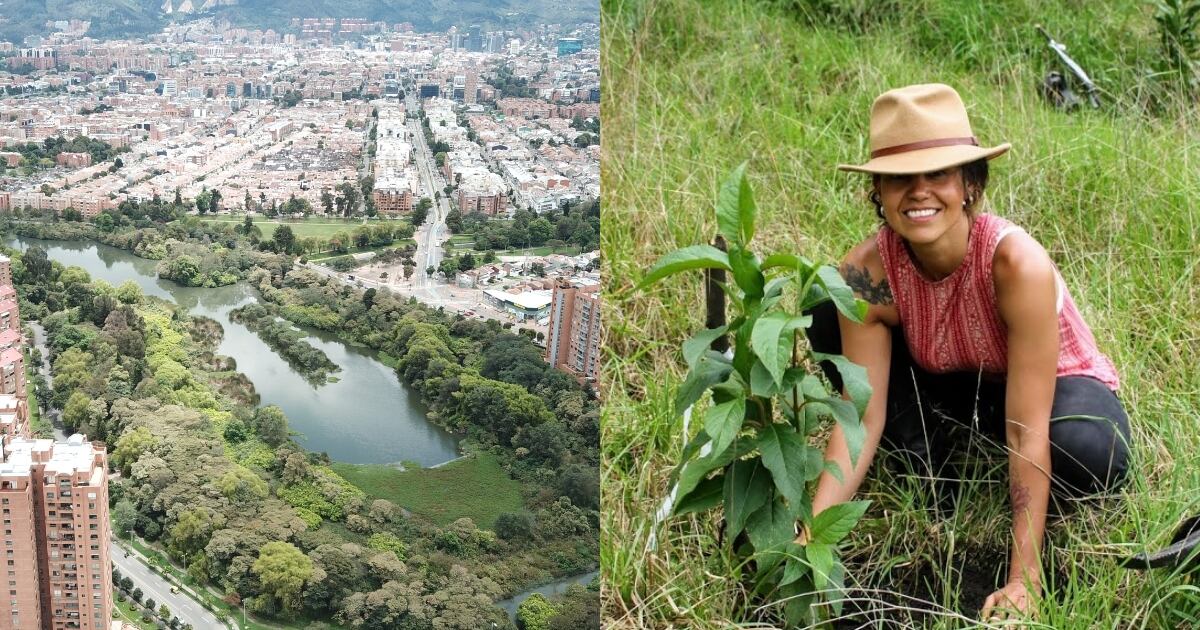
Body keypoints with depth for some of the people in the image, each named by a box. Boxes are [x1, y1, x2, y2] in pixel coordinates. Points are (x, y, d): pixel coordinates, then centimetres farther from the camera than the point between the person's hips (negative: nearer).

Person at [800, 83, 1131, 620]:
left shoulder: (1018, 262, -36)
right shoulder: (867, 273, -25)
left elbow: (1028, 433, -35)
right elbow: (861, 418, -21)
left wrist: (1024, 583, -36)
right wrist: (811, 535, -32)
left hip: (1057, 383, -3)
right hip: (951, 388, 3)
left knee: (1089, 456, -39)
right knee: (827, 312, -19)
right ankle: (928, 470, -3)